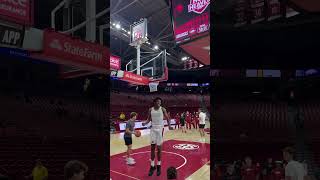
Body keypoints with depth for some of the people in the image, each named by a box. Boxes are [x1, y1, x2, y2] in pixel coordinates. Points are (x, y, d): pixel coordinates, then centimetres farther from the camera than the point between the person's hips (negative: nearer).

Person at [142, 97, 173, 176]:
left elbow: (167, 118, -3)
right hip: (153, 129, 3)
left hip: (160, 129, -2)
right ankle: (152, 166, 14)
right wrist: (145, 123, -11)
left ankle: (159, 166, 15)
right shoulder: (151, 110, 3)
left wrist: (169, 125, -20)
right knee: (152, 147, 4)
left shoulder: (163, 109, -5)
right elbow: (149, 119, 10)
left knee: (159, 147, 3)